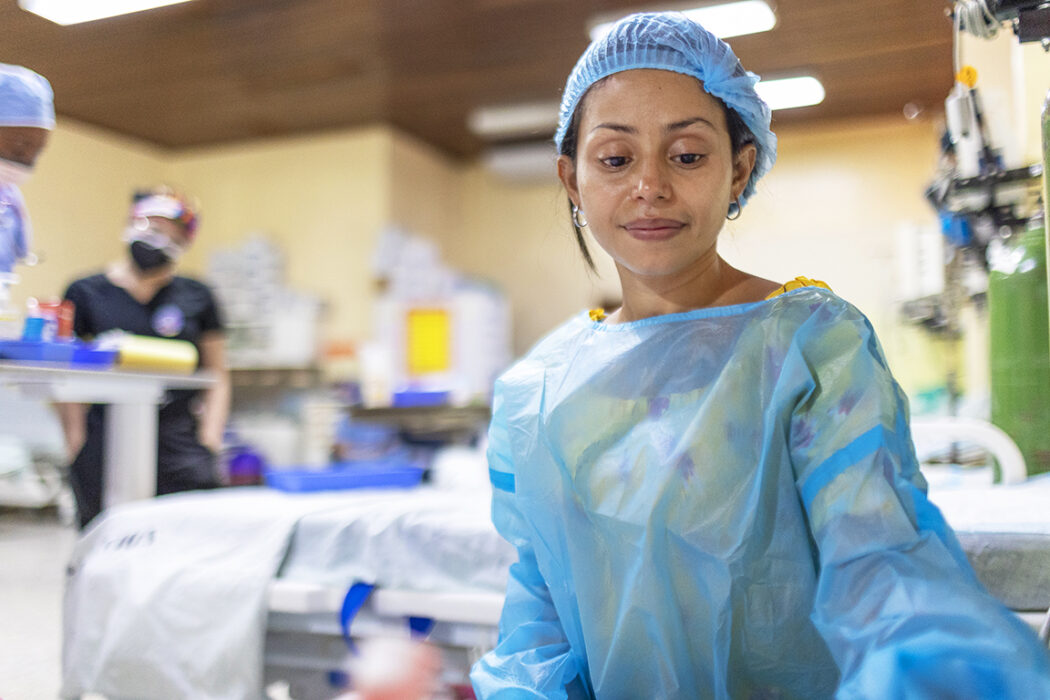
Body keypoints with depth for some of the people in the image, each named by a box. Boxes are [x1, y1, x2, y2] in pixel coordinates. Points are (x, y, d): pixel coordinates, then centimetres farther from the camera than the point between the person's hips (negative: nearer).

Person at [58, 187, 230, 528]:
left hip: (177, 440, 0)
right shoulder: (86, 293, 9)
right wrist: (76, 443, 1)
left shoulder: (196, 298, 10)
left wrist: (208, 442, 1)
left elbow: (217, 376, 11)